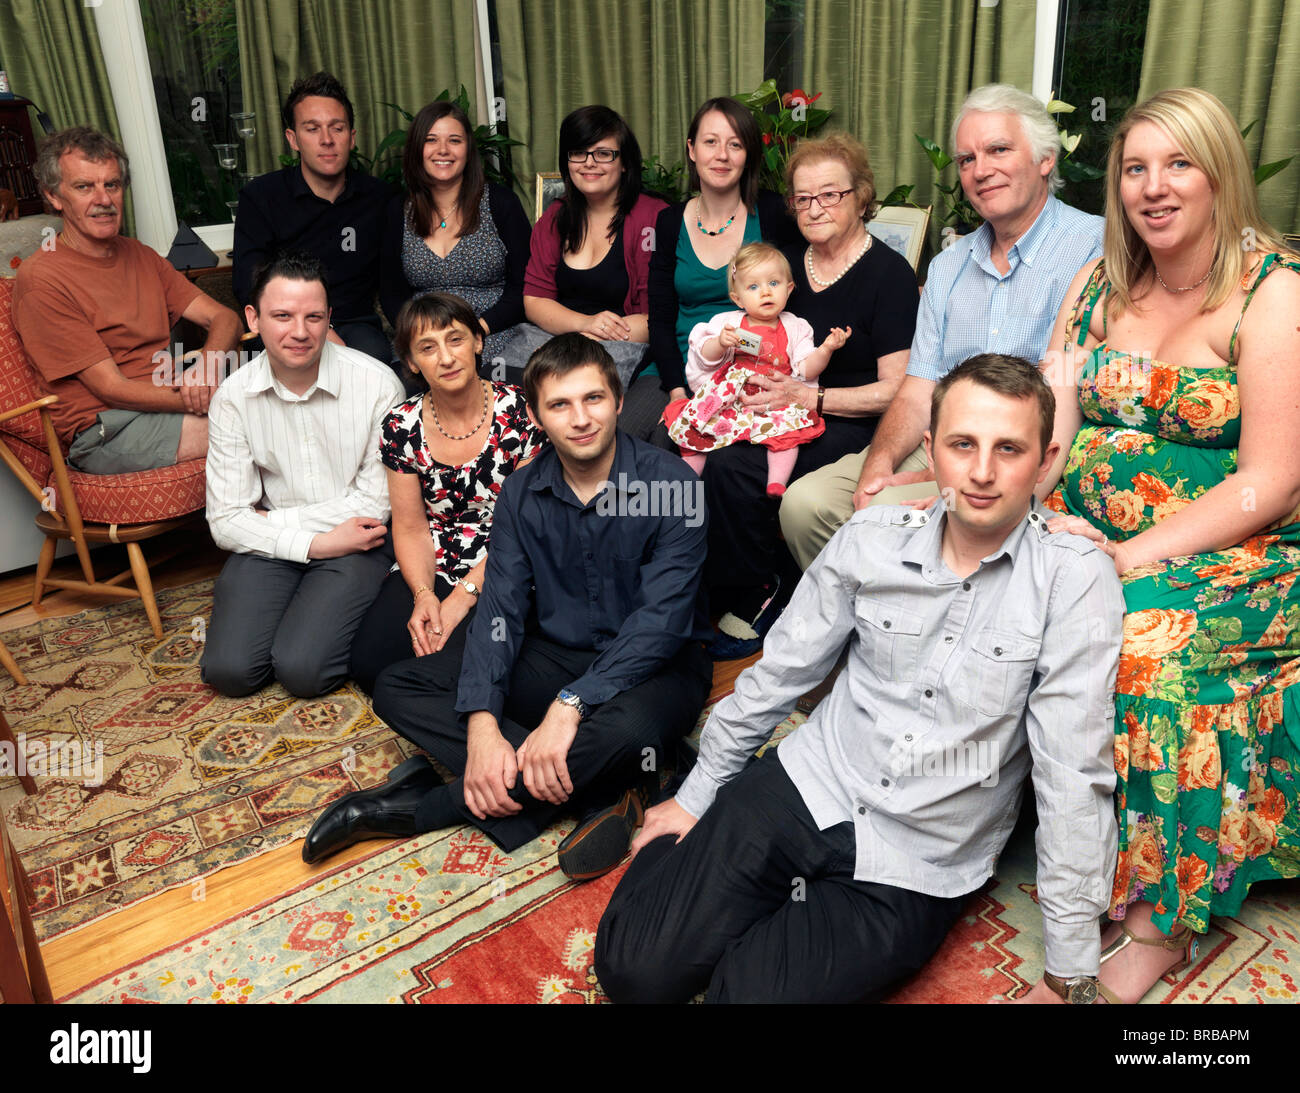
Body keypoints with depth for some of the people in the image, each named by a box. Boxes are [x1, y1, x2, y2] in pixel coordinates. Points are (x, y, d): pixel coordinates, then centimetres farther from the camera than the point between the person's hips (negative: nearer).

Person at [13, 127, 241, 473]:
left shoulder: (141, 256, 17)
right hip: (106, 431, -7)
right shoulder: (41, 280, -8)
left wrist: (206, 366, -16)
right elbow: (113, 388, -12)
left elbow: (224, 317, 8)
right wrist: (206, 402, -20)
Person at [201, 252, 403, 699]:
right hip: (272, 547, 3)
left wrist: (271, 518, -6)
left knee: (301, 669, -21)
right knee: (229, 670, -14)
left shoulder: (376, 384, -14)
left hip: (356, 546, -2)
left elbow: (378, 504, -11)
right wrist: (315, 544, -17)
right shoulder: (234, 396, -5)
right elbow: (225, 521, -5)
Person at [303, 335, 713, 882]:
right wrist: (482, 724, -24)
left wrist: (570, 705, -33)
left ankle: (417, 806, -21)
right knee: (397, 688, -11)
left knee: (627, 728, -41)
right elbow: (499, 610, -8)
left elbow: (662, 618, -22)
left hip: (653, 667, -5)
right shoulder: (522, 493, 0)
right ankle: (601, 792, -22)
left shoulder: (671, 483, -15)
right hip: (554, 659, 5)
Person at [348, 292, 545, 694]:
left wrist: (463, 596, -17)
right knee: (369, 664, -18)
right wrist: (423, 595, -16)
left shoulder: (519, 412, -10)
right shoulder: (402, 426, 0)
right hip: (431, 570, 4)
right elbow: (411, 528, 4)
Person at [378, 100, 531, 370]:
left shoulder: (501, 202, 4)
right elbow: (391, 293, 10)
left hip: (492, 339, -2)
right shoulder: (397, 212, 12)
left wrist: (478, 328, -15)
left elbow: (524, 286, -1)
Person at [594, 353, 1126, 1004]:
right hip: (807, 788, 2)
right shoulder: (871, 540, -4)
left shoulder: (1074, 579, -14)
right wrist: (696, 794, 10)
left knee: (749, 992, -18)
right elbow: (779, 671, 5)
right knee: (633, 967, -8)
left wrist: (1069, 975, -10)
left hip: (915, 868, -2)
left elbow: (1073, 772, -14)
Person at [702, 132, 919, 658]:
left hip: (850, 424, -6)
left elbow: (895, 391, -10)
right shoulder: (787, 265, 14)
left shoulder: (888, 272, -5)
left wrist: (807, 396, -18)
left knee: (732, 469, -29)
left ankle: (754, 601, -6)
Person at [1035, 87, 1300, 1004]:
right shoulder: (1099, 284, 10)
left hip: (1225, 552, -5)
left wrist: (1135, 556, -22)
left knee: (1143, 638, -32)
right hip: (1084, 529, 5)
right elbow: (1045, 427, 4)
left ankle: (1158, 921, -15)